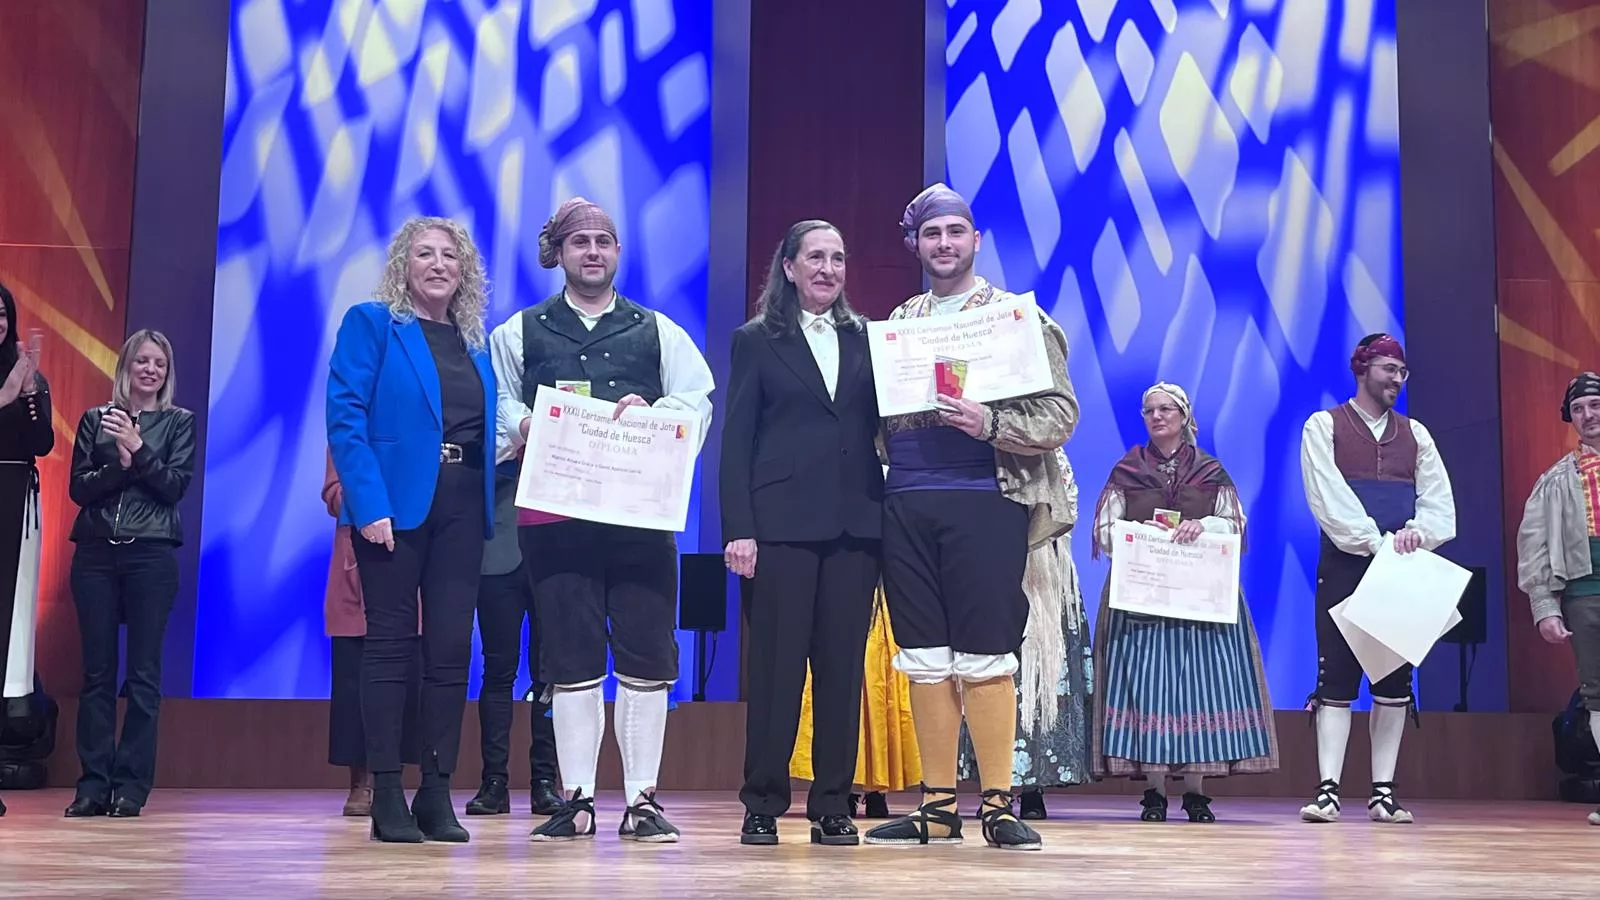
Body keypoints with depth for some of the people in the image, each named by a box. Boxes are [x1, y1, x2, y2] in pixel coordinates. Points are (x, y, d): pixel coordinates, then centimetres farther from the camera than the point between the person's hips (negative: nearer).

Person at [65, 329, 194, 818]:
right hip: (95, 553, 2)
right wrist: (120, 465, -11)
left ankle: (131, 785, 1)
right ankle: (93, 783, 6)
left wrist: (138, 448, -12)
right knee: (96, 671, 2)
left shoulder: (179, 422, 9)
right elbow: (78, 488, 4)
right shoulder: (95, 419, 13)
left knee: (143, 673, -3)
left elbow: (175, 487, -3)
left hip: (151, 555, -2)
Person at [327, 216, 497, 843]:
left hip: (461, 508, 5)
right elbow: (345, 415, -9)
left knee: (451, 647, 3)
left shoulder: (474, 342, 17)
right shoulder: (372, 323, 1)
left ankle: (437, 793, 10)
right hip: (396, 503, -5)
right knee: (390, 643, -1)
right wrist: (369, 504, -18)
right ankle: (386, 796, 4)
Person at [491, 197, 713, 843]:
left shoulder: (657, 330, 16)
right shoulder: (519, 332, 15)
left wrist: (650, 411, -11)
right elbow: (498, 408, 7)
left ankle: (642, 799, 5)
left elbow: (697, 400, 7)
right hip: (553, 511, 0)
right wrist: (527, 427, -13)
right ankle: (576, 799, 8)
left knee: (646, 655, -2)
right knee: (570, 656, 1)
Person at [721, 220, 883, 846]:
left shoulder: (865, 338, 15)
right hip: (782, 523, -3)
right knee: (776, 664, -2)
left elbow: (881, 425, 13)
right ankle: (762, 806, 7)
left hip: (854, 523, 3)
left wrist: (886, 509, -1)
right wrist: (739, 529, -7)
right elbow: (736, 441, 2)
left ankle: (833, 806, 11)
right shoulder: (756, 341, 7)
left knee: (842, 666, 4)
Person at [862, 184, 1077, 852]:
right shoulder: (897, 322, 17)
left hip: (984, 501, -4)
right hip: (907, 505, 4)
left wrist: (990, 424, -18)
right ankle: (937, 807, 13)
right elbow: (878, 410, 22)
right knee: (926, 659, 6)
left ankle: (997, 805, 4)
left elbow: (1061, 413, -3)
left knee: (985, 657, -5)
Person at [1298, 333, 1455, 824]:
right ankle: (1328, 788, -5)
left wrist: (1417, 532, -14)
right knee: (1336, 677, -6)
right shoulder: (1324, 427, 3)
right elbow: (1329, 500, -9)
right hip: (1344, 567, -4)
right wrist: (1378, 542, -17)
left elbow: (1440, 504, 7)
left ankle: (1383, 792, 7)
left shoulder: (1415, 434, 16)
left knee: (1395, 680, 3)